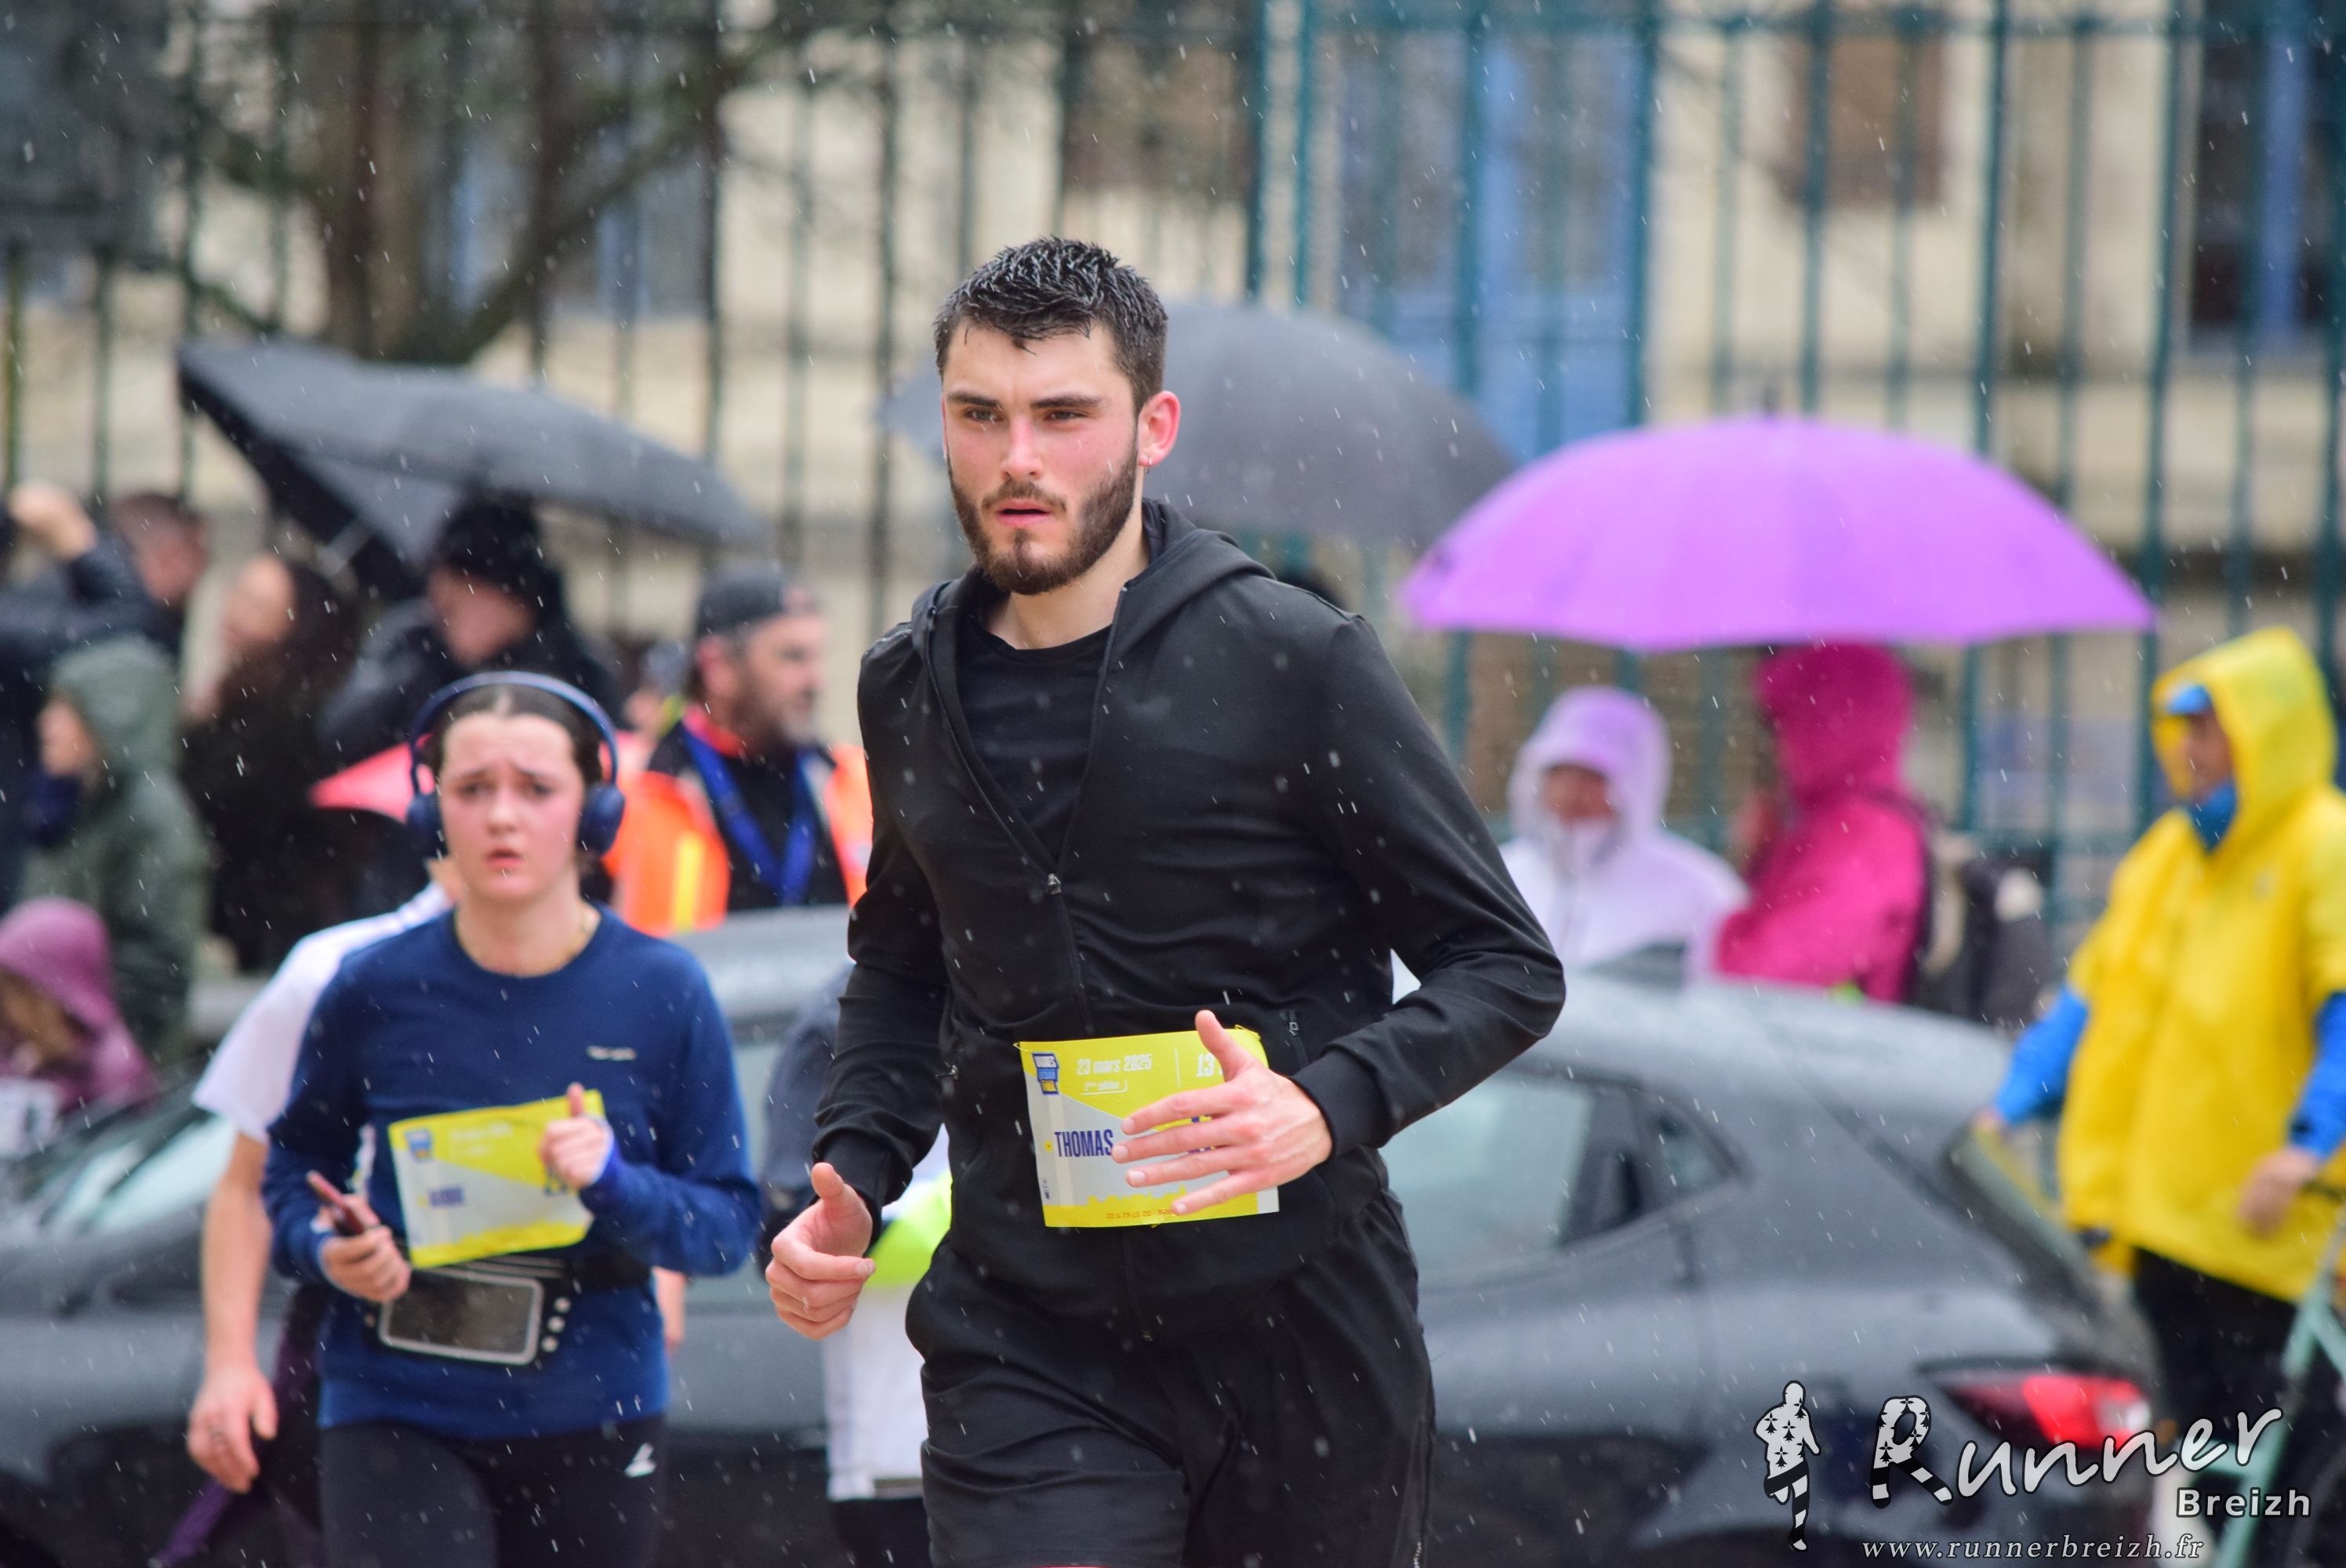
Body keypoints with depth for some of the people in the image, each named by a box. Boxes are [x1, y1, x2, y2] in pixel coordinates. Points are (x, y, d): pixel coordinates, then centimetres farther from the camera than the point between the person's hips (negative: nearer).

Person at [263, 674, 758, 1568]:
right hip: (396, 1416, -1)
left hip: (590, 1420, 2)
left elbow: (731, 1226, 0)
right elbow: (295, 1163, 13)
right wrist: (324, 1249, -8)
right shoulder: (376, 990, -3)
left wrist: (616, 1184, -19)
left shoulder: (661, 992, -3)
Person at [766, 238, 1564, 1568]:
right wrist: (855, 1181, 8)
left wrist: (1330, 1104, -21)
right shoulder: (912, 687, 8)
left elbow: (1508, 969, -3)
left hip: (1298, 1322, -2)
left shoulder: (1295, 662, -7)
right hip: (1024, 1345, 2)